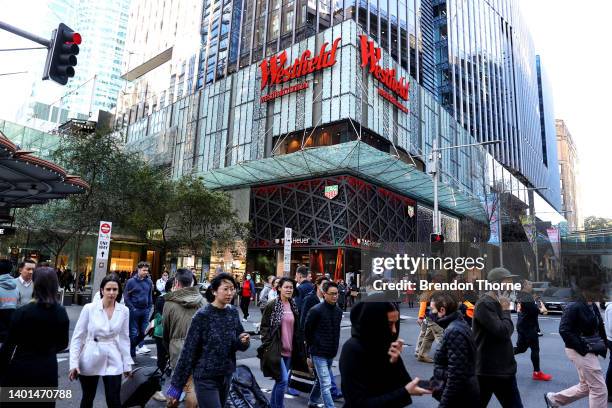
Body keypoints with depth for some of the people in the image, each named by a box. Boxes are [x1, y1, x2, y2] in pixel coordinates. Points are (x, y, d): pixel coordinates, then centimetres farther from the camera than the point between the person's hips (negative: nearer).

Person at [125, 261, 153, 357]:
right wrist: (132, 308, -10)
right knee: (133, 332, 6)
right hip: (134, 310, -3)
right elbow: (126, 297, -5)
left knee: (144, 330, 3)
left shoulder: (149, 282, 5)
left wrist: (149, 308, 6)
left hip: (145, 310, 3)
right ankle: (132, 353, 14)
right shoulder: (131, 281, -5)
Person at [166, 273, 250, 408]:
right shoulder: (203, 315, -17)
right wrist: (177, 384, -10)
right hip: (205, 377, -6)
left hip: (226, 375, 6)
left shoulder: (233, 312, -1)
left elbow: (239, 344, 6)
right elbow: (189, 351, -13)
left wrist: (244, 341, -17)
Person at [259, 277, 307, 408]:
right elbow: (264, 327, -6)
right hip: (275, 349, -6)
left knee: (280, 380, 14)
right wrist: (267, 346, -12)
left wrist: (299, 349, 13)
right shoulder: (271, 306, -8)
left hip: (289, 350, 6)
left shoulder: (294, 306, 8)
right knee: (283, 379, -12)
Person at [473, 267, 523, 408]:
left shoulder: (498, 303, 11)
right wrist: (506, 310, -13)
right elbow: (503, 332, -24)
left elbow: (507, 330, 17)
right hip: (488, 369, -9)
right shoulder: (484, 304, -19)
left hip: (504, 367, 9)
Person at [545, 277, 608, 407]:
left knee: (586, 387, 18)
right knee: (599, 389, -3)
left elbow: (600, 328, 15)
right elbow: (564, 330, -22)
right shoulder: (574, 307, -19)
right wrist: (582, 348, -21)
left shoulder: (593, 307, 7)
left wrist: (603, 344, 1)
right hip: (580, 352, -9)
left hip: (590, 351, 9)